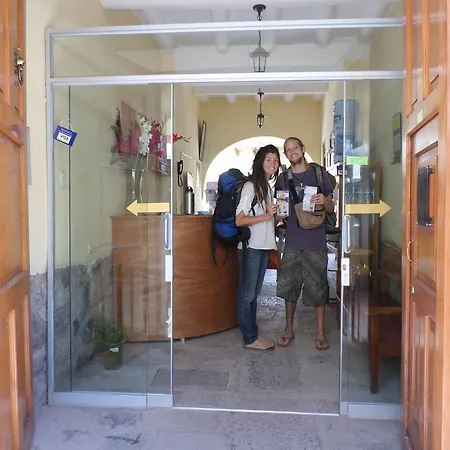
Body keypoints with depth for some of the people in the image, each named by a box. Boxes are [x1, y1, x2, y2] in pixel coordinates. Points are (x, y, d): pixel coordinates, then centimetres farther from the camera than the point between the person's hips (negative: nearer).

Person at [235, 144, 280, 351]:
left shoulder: (267, 187, 14)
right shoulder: (250, 186, -11)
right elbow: (239, 220, -17)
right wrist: (267, 216, -21)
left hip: (264, 246, 8)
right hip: (251, 247, -8)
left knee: (254, 293, 15)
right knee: (247, 293, 2)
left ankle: (253, 333, 25)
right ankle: (250, 338, 12)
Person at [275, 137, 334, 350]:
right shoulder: (283, 178, 9)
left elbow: (331, 208, 7)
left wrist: (324, 202, -15)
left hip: (315, 241, -2)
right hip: (292, 241, 2)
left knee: (318, 287, 4)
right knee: (288, 286, 7)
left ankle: (320, 332, 18)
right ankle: (289, 329, 24)